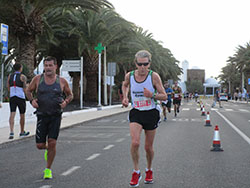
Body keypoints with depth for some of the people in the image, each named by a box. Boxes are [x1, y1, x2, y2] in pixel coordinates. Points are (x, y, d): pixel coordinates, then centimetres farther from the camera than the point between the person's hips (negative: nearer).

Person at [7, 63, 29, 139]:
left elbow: (8, 89, 8)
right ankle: (22, 132, 23)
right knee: (22, 115, 11)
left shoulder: (10, 76, 7)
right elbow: (25, 89, -11)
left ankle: (11, 132, -19)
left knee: (12, 114, -3)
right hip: (21, 97, -3)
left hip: (12, 97, 3)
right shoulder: (23, 77, -7)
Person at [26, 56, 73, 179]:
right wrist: (31, 100, -7)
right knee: (40, 145, 0)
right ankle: (47, 149, 39)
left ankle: (48, 170, 8)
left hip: (56, 116, -1)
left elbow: (70, 95, 14)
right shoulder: (37, 79, 0)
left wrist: (66, 102, -8)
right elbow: (29, 91, 14)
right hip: (42, 115, 1)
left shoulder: (62, 81, 1)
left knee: (52, 143, -10)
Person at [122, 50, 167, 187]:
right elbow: (125, 85, 22)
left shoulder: (154, 76, -11)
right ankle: (136, 172, 0)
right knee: (135, 143, -19)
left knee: (148, 147, 8)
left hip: (151, 113, -1)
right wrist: (125, 97, 7)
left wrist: (152, 95, -26)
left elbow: (164, 96, -8)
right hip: (136, 113, 1)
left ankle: (149, 170, 35)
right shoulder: (129, 75, -3)